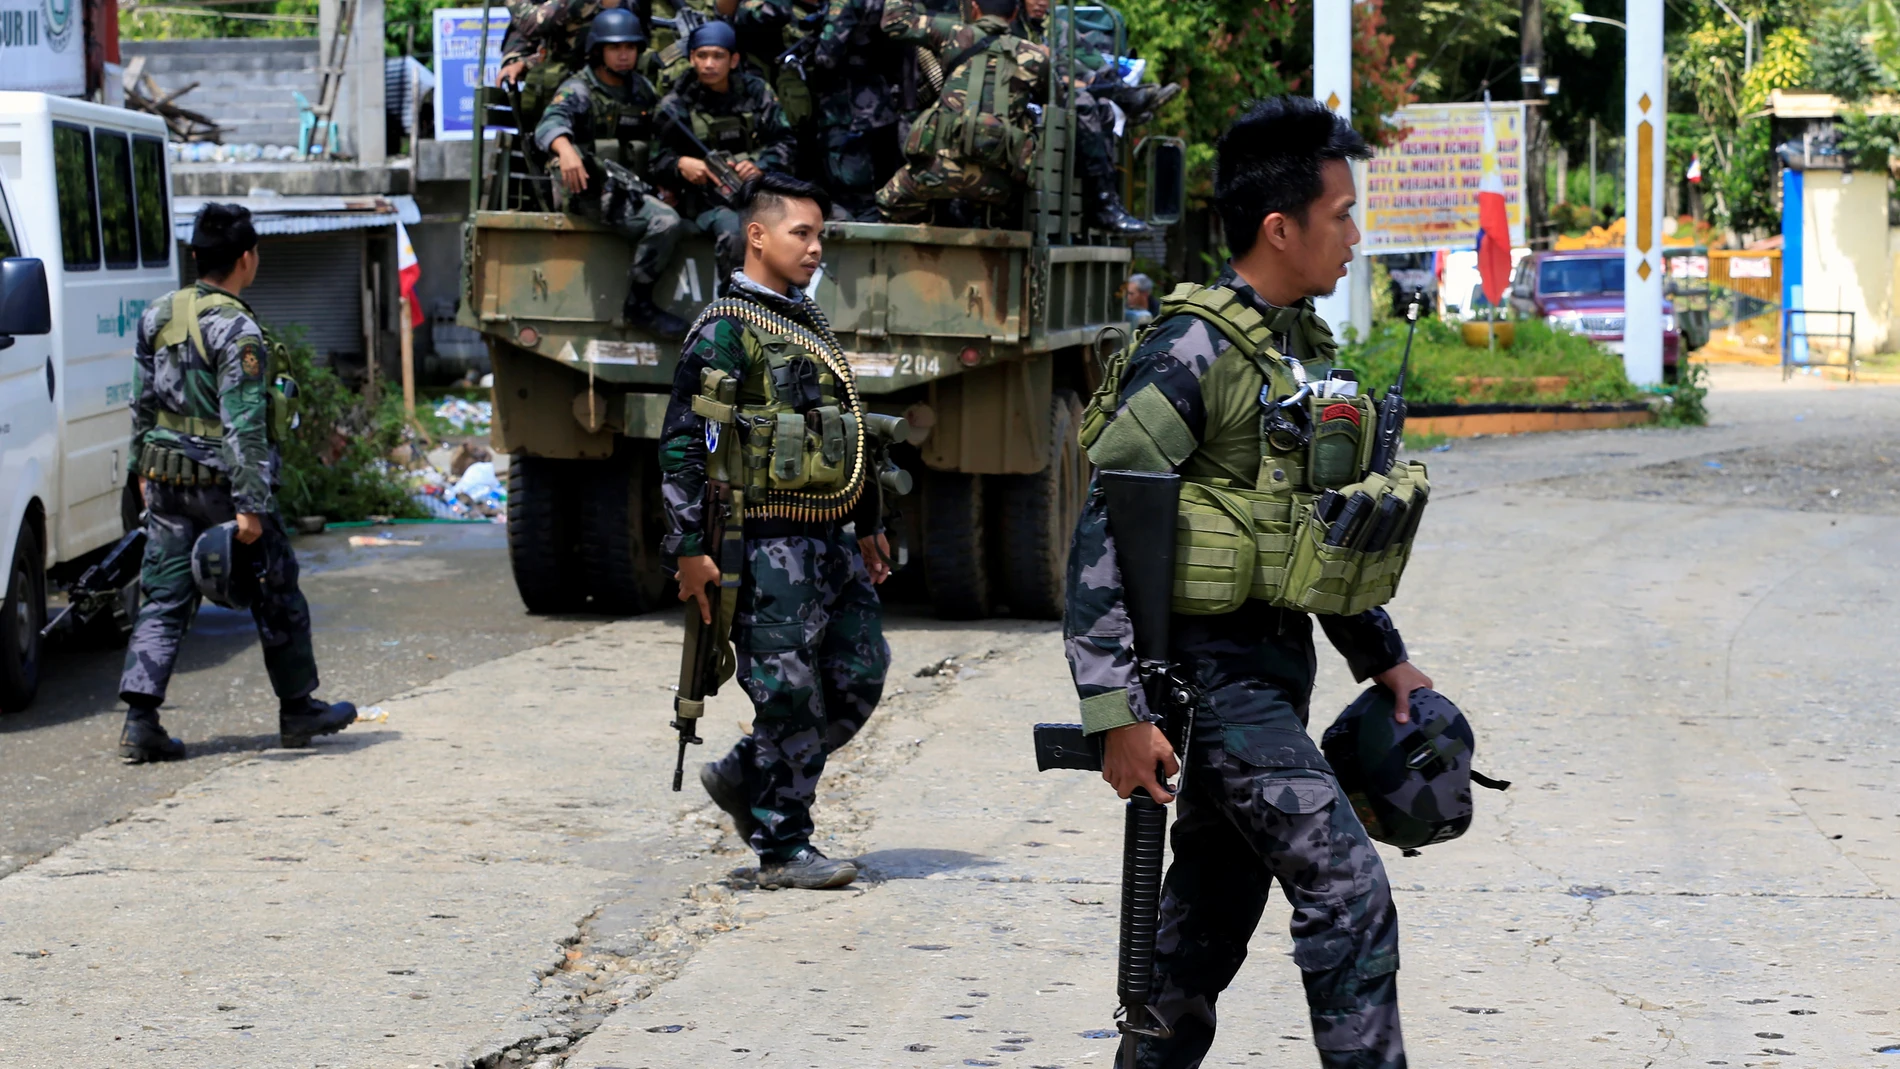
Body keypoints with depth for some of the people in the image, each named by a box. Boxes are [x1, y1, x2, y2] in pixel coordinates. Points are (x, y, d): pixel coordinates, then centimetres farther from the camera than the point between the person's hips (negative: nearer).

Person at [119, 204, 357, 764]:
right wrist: (249, 506, -19)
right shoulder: (236, 329, -17)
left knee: (163, 598, 6)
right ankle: (298, 709, 22)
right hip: (221, 481, -6)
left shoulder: (158, 315, 6)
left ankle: (140, 721, -4)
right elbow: (244, 426, -20)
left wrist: (143, 470, 24)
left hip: (167, 480, 6)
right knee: (277, 595, 10)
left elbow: (142, 403, 14)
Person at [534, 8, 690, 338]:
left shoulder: (644, 91, 18)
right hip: (594, 190, -7)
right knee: (664, 223, -27)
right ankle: (638, 305, -17)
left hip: (633, 189, 7)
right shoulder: (578, 91, -2)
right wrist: (565, 150, -43)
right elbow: (550, 124, -21)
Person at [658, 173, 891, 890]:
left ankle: (744, 777, 24)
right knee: (790, 699, -4)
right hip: (770, 549, -8)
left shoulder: (810, 321, 18)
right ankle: (783, 850, 7)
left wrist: (866, 524, 27)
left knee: (860, 678, 9)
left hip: (833, 542, 8)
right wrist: (690, 549, -18)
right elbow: (682, 445, -14)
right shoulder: (725, 331, -9)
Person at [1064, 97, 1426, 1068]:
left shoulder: (1305, 347, 13)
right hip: (1210, 668, -9)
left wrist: (1384, 657, 23)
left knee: (1212, 917, 13)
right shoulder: (1193, 353, -16)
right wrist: (1118, 712, -24)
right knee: (1349, 894, -12)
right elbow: (1101, 538, -19)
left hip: (1276, 661, 9)